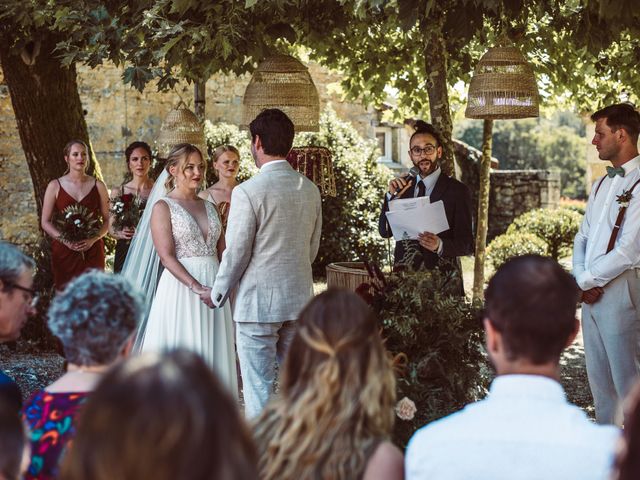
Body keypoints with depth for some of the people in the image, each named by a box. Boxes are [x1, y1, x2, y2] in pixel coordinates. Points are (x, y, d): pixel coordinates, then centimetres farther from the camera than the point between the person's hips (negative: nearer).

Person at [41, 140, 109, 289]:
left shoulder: (98, 186, 8)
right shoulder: (55, 186, 5)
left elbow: (107, 220, 8)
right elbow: (45, 222, 4)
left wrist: (94, 239, -10)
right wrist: (66, 240, -11)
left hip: (92, 250, 1)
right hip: (64, 250, -1)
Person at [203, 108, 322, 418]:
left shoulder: (248, 192, -15)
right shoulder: (310, 190, 5)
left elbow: (236, 253, -11)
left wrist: (217, 294, 4)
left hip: (258, 302, -6)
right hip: (299, 299, 6)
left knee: (258, 388, 1)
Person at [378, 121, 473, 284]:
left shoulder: (457, 190, -3)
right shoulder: (402, 185, 10)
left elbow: (467, 245, -5)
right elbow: (385, 232, 5)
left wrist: (440, 245, -23)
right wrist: (393, 196, -7)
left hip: (441, 273, -3)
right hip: (404, 271, 3)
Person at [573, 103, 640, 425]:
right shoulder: (602, 185, 16)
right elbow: (582, 238, 17)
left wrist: (586, 280, -8)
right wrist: (582, 279, -1)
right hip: (591, 293, 9)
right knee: (599, 380, 15)